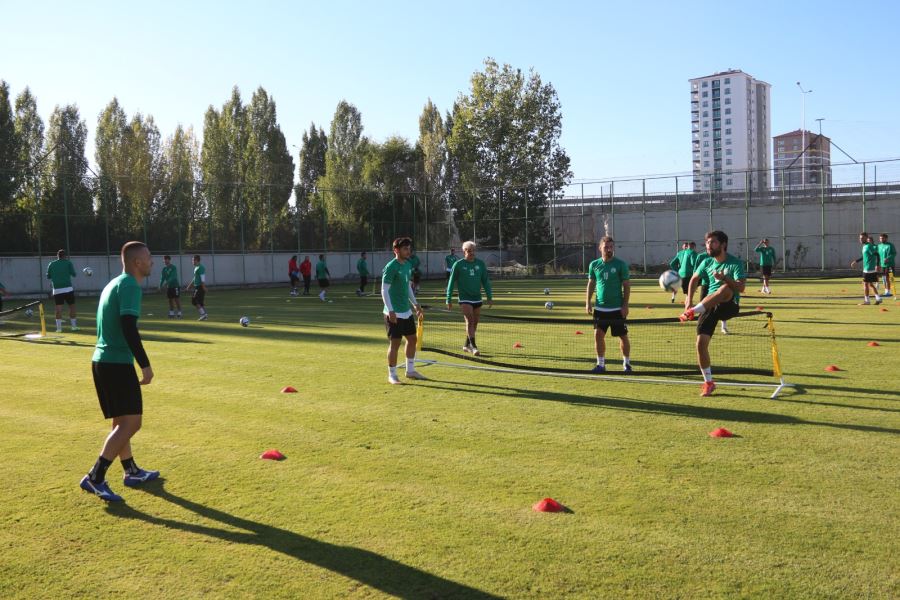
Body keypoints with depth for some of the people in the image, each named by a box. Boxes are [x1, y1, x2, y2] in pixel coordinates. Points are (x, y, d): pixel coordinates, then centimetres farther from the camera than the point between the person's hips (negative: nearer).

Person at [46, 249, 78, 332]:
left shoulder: (51, 264, 9)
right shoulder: (68, 262, 2)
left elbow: (48, 276, 13)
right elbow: (73, 274, 1)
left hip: (57, 289, 2)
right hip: (68, 289, -2)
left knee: (58, 308, -1)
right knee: (72, 306, 8)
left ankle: (59, 327, -7)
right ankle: (74, 325, 9)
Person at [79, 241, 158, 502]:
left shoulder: (114, 284, 17)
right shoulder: (129, 286, -13)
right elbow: (128, 328, -24)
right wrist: (145, 364, -22)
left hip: (102, 361, 10)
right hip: (117, 363, -10)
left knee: (122, 421, 18)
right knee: (131, 422, -8)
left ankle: (132, 472, 30)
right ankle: (95, 478, -9)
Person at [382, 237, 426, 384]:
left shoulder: (407, 264, 11)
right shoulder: (391, 267, -15)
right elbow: (384, 291, -17)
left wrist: (415, 304, 22)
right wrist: (390, 311, -24)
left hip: (407, 311, 9)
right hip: (394, 314, -9)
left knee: (412, 339, 14)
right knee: (395, 343, -2)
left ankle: (410, 371, 28)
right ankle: (392, 375, 10)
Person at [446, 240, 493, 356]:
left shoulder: (480, 263, 5)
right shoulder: (458, 264, -4)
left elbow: (486, 281, 9)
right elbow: (451, 282, -1)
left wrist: (489, 297, 4)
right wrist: (449, 300, -3)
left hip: (477, 298, 4)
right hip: (464, 298, -4)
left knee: (474, 322, 9)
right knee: (470, 320, -15)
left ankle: (467, 345, 23)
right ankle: (473, 346, -16)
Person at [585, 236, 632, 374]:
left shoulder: (621, 264, -3)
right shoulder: (594, 265, 5)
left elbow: (626, 285, -3)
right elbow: (591, 284, 12)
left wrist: (625, 305, -10)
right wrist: (587, 302, 3)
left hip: (617, 309, -3)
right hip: (600, 308, 3)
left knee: (623, 336, 4)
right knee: (598, 335, 0)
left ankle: (626, 363, 19)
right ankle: (601, 364, 12)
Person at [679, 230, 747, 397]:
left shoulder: (735, 263, -7)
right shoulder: (707, 262, 8)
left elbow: (741, 287, -20)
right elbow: (695, 279, 23)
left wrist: (724, 277, -36)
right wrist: (689, 300, 11)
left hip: (729, 306, -4)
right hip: (709, 307, 5)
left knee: (725, 289, -37)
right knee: (701, 343, -8)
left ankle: (692, 312, -38)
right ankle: (708, 382, 6)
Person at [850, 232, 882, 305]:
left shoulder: (869, 246, -14)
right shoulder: (864, 246, 15)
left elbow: (876, 255, -21)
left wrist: (877, 265, -29)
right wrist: (856, 261, 33)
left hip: (869, 269, -9)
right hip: (867, 269, 9)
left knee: (865, 284, -3)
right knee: (871, 284, 13)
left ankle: (866, 300, 3)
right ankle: (878, 298, 15)